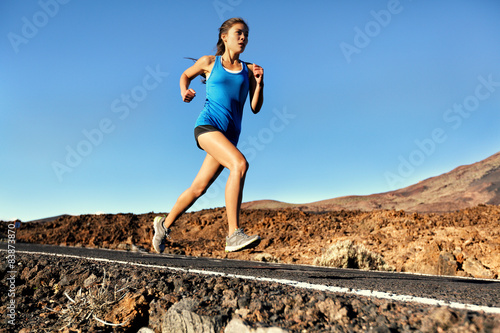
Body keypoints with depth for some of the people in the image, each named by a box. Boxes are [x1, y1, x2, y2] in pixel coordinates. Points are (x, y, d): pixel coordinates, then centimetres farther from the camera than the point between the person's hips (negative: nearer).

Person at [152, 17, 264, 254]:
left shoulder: (248, 70, 12)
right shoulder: (209, 62, 8)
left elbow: (255, 108, 8)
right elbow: (185, 75, 26)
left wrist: (259, 83, -6)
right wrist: (184, 91, 6)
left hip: (229, 134, 4)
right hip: (207, 125, -4)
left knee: (198, 188, 8)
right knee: (240, 164, -29)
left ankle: (164, 224, 31)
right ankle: (233, 234, -28)